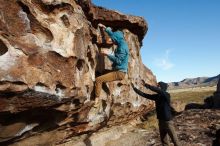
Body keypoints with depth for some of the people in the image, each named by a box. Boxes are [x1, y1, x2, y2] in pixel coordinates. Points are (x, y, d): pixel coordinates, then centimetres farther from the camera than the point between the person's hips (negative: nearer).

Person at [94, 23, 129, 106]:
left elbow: (118, 61, -26)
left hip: (119, 73, -11)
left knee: (98, 80, -22)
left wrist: (108, 54, -19)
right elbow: (113, 34, 26)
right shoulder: (121, 44, 11)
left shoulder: (122, 47, -18)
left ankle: (96, 100, -20)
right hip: (118, 71, 11)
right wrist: (105, 28, 28)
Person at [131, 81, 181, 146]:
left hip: (167, 121, -6)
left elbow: (157, 90, -32)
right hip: (161, 121, 6)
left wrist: (146, 85, -30)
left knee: (174, 139, 5)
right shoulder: (156, 96, 3)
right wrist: (134, 88, 2)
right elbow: (144, 95, 5)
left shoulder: (166, 95, -14)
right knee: (164, 140, 15)